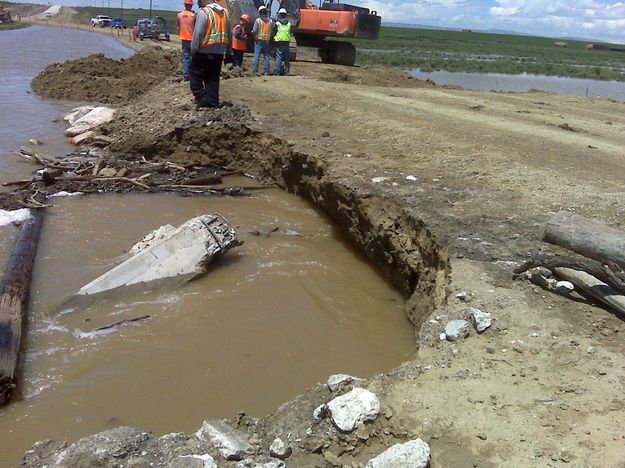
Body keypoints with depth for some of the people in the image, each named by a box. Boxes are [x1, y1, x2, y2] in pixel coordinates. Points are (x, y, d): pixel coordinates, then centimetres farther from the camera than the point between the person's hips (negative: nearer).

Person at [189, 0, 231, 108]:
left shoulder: (203, 12, -10)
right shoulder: (224, 12, 11)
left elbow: (197, 34, -14)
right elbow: (229, 35, 15)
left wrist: (193, 50, -7)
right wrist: (229, 53, 19)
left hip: (204, 52, -6)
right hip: (219, 53, 7)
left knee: (195, 74, 7)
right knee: (213, 79, 12)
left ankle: (201, 99, -1)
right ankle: (213, 103, 12)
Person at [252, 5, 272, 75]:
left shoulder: (258, 20, -6)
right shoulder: (270, 21, 3)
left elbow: (254, 31, -11)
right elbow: (273, 31, 3)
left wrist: (252, 32, 9)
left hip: (259, 41, -2)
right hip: (267, 41, 2)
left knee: (256, 56, -2)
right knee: (266, 56, 7)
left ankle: (255, 71, -5)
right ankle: (266, 71, 6)